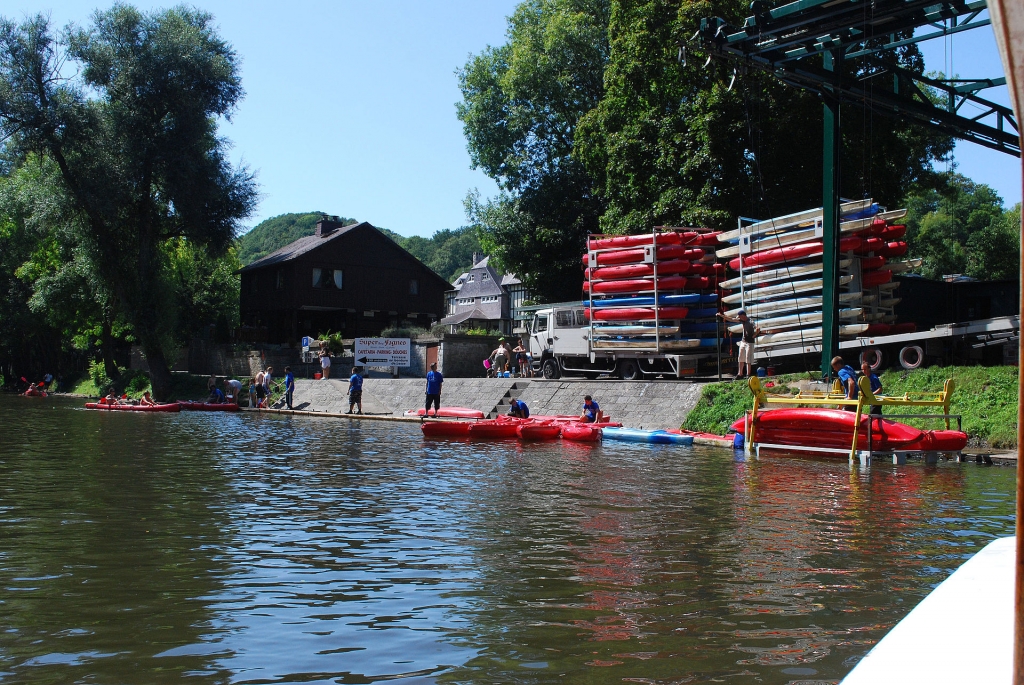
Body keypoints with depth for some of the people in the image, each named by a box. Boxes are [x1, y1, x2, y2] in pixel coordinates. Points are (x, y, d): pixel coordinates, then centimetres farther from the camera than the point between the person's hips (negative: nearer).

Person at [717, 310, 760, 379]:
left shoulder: (750, 322, -19)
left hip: (749, 343, -9)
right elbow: (731, 319, 12)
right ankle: (740, 374, 19)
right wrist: (721, 315, 13)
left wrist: (754, 335, -21)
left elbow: (758, 328, -33)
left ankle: (748, 375, -2)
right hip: (743, 342, 9)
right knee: (740, 359, 12)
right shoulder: (742, 320, 5)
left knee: (748, 360, -6)